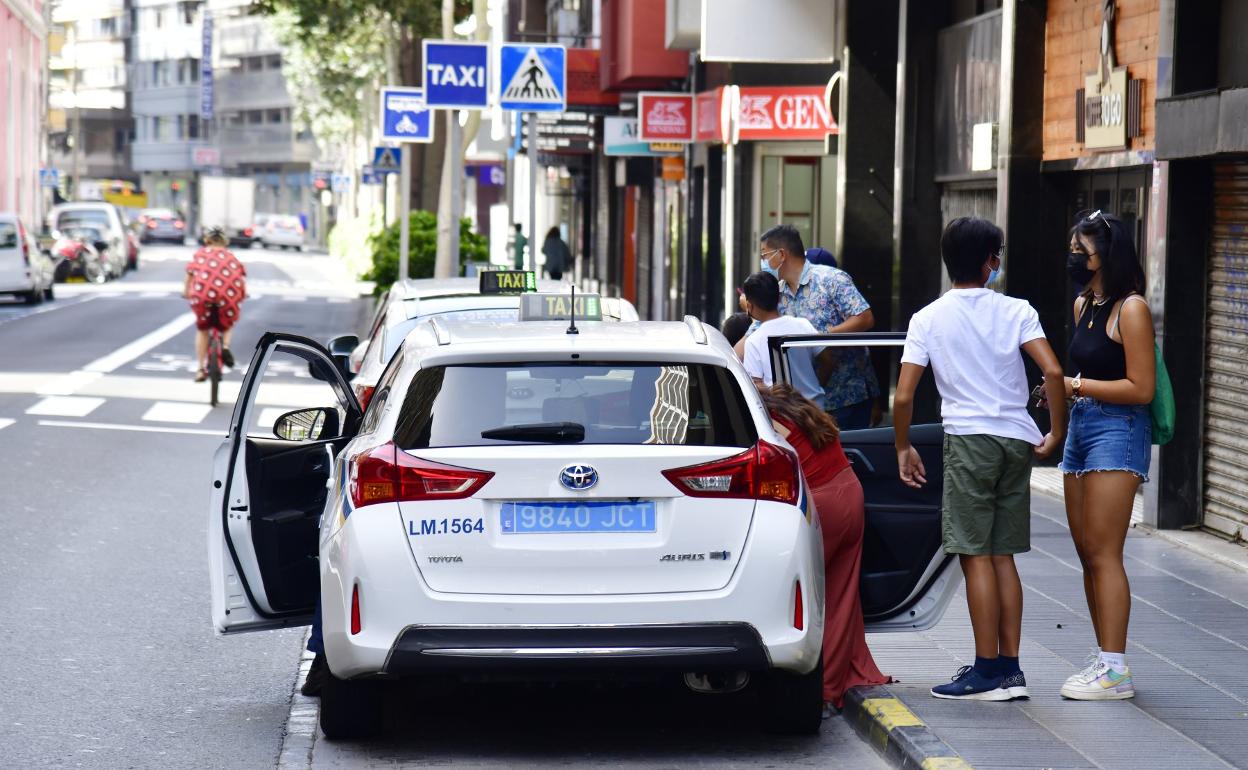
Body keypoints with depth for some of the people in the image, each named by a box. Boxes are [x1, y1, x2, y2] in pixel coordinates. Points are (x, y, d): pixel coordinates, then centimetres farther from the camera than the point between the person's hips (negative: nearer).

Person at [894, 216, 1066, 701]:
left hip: (969, 438, -3)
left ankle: (988, 672, -3)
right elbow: (1053, 372, -9)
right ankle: (1010, 669, 13)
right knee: (1002, 556, 11)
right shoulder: (1016, 312, 4)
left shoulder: (928, 319, 1)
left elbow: (903, 397, -4)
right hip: (1017, 441, 3)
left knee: (976, 556, -2)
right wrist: (1056, 433, 3)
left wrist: (903, 448, 10)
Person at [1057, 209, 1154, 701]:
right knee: (1087, 554, 9)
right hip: (1080, 429, 9)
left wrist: (1076, 385, -14)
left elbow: (1141, 388, -15)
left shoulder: (1130, 310, -11)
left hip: (1117, 432, -9)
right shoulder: (1083, 305, 14)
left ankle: (1115, 670, -9)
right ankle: (1104, 658, 16)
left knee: (1103, 555, -11)